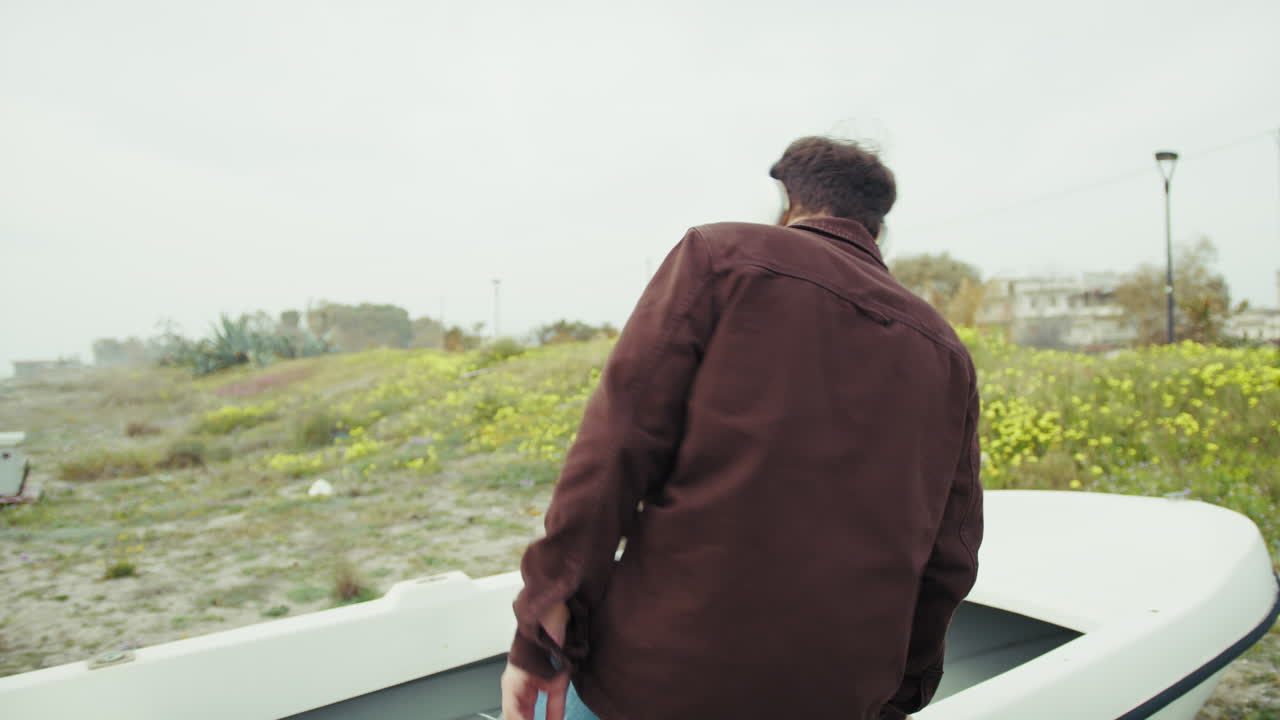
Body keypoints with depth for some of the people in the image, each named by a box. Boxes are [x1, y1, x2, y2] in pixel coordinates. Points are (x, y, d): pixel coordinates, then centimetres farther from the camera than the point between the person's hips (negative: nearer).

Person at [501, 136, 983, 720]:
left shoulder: (719, 255, -2)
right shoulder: (945, 354, 11)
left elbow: (618, 446, -13)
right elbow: (948, 559, 12)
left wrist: (539, 634, -10)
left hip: (665, 670, -4)